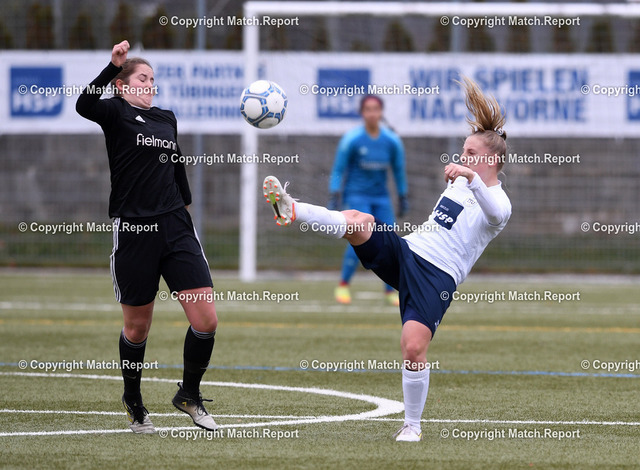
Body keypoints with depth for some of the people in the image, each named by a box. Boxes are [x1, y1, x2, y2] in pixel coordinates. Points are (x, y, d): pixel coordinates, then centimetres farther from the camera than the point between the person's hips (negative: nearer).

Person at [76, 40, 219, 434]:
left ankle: (190, 394, 15)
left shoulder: (167, 118, 16)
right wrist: (114, 65, -33)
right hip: (133, 232, -5)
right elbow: (85, 105, -24)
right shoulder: (117, 113, -2)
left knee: (207, 319, -6)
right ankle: (134, 403, 28)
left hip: (175, 226, 5)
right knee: (138, 327, 6)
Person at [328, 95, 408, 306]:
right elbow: (338, 169, -6)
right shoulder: (351, 139, -11)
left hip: (381, 197, 4)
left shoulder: (392, 140, -1)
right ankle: (343, 285, -7)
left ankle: (391, 291, 8)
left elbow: (399, 170, 10)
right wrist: (333, 196, -14)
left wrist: (403, 199, 11)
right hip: (356, 195, -4)